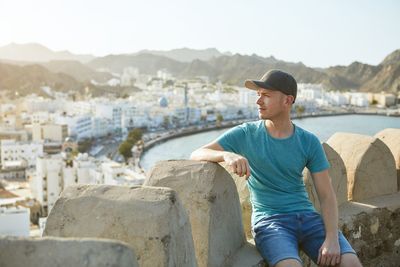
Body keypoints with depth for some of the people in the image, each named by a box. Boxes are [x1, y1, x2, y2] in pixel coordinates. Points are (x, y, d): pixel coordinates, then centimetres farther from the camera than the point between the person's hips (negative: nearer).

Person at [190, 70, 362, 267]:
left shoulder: (309, 142, 3)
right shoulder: (245, 134, -1)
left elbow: (326, 195, 2)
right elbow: (197, 155, -7)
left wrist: (332, 238, -14)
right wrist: (227, 155, -29)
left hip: (306, 216, 3)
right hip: (269, 220, -2)